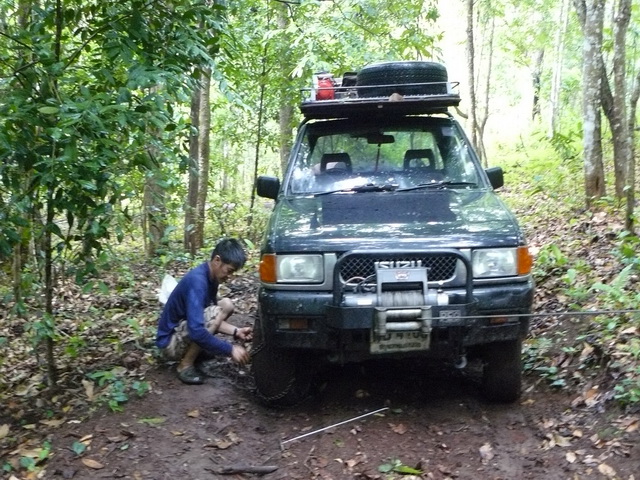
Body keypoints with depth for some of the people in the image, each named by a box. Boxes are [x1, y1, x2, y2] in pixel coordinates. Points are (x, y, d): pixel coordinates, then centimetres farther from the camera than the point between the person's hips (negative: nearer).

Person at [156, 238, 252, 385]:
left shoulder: (211, 277, 1)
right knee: (214, 313, -26)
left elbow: (210, 321, 9)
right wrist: (230, 349, -31)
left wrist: (236, 332, -6)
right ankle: (186, 366, -13)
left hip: (184, 330, 9)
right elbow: (197, 331, -36)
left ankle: (195, 351, 7)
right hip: (170, 341, -9)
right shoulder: (197, 280, -28)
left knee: (226, 305, 5)